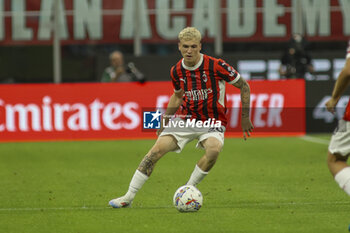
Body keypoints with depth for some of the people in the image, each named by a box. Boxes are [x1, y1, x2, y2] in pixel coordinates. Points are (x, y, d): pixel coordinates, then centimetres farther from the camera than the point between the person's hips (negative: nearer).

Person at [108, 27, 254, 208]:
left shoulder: (216, 66, -15)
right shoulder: (176, 71, 0)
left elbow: (244, 86, -5)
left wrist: (245, 118, -4)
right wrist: (165, 118, 16)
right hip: (185, 118, 4)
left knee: (214, 149, -35)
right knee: (157, 149, -14)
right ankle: (129, 196, -8)